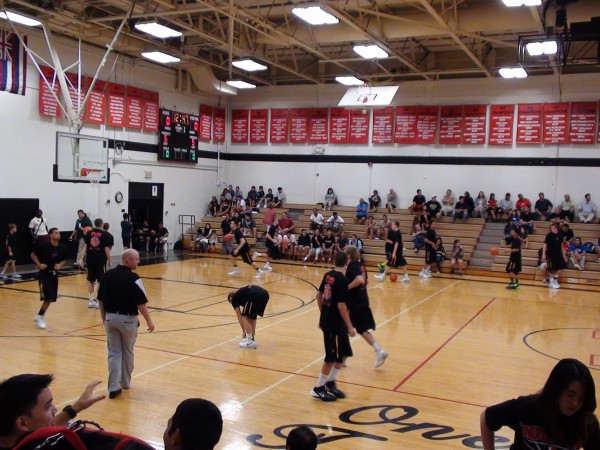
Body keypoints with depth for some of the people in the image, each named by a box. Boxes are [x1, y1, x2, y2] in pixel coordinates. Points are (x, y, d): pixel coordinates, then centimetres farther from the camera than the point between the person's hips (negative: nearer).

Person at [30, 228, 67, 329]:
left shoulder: (62, 248, -1)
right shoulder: (44, 246, -14)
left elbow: (63, 260, 13)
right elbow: (33, 255, -3)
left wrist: (60, 265, -7)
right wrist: (39, 264, -15)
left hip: (54, 274, 5)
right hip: (44, 274, -5)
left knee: (51, 298, 9)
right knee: (48, 298, -13)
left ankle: (39, 316, 26)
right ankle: (40, 317, 6)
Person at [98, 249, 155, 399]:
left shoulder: (107, 275, 2)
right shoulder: (133, 278, -16)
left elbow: (101, 300, 8)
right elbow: (141, 303, -16)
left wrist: (104, 318, 18)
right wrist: (149, 321, -5)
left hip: (110, 317, 4)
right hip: (127, 319, -4)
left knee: (114, 352, 10)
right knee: (127, 352, 14)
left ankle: (113, 387, 4)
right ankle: (125, 382, 29)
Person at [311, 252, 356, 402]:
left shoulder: (328, 275, 5)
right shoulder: (342, 280, -19)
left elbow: (319, 295, 13)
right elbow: (341, 305, -21)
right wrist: (350, 326, -15)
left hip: (326, 320, 8)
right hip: (335, 323, -8)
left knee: (342, 354, 18)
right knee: (332, 357, 3)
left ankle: (330, 383, 24)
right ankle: (318, 389, 12)